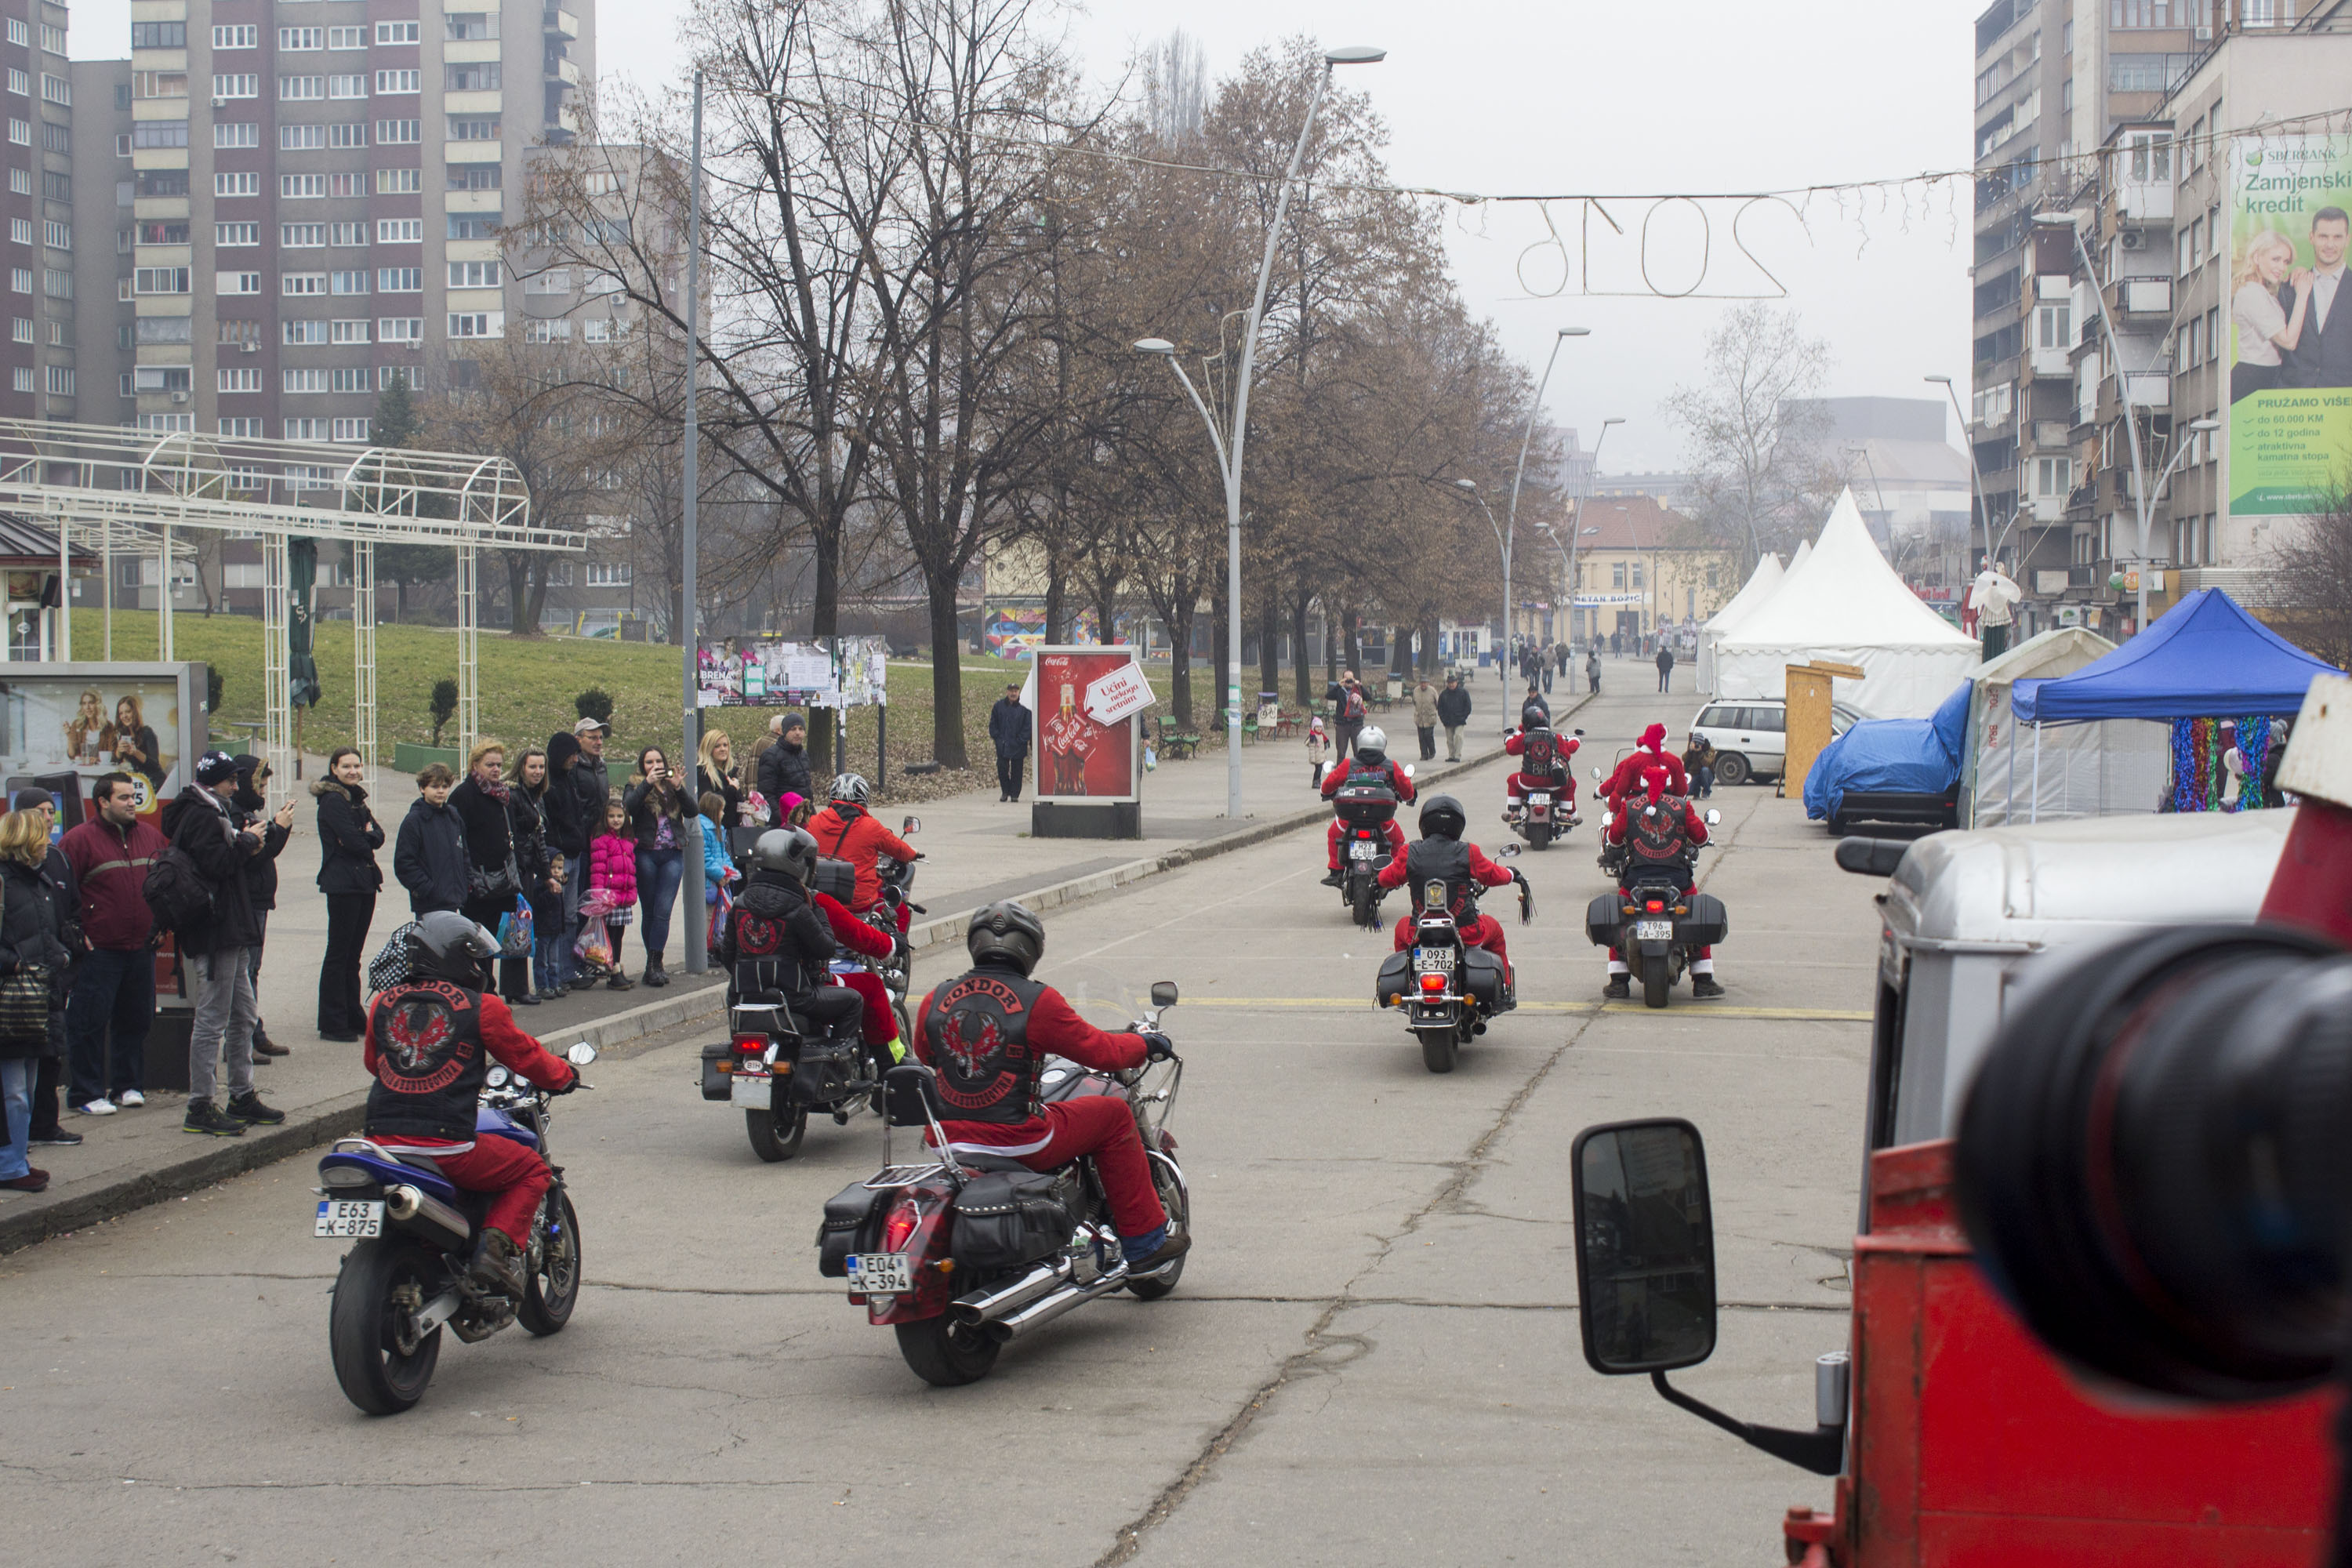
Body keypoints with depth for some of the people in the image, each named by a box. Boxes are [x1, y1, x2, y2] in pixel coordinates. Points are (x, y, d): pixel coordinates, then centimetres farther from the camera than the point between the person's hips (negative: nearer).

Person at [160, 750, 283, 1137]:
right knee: (212, 1020, -7)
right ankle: (200, 1108, -4)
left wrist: (247, 847, 3)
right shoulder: (200, 816, -14)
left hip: (230, 931, 11)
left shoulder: (215, 812, 18)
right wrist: (246, 843, -11)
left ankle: (243, 1097, 25)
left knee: (243, 1016, 17)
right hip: (213, 934, -11)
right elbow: (214, 864, -25)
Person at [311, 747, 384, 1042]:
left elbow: (378, 837, 7)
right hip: (343, 882, -9)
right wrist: (368, 844, 0)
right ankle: (332, 1025, -1)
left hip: (364, 883, 9)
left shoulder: (356, 800, 16)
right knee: (338, 953, -4)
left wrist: (366, 835, -13)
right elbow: (355, 842, -19)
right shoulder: (333, 801, -11)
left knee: (353, 954, 13)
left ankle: (354, 1017, 19)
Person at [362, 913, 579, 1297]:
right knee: (532, 1170, 14)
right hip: (448, 1148, -5)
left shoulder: (383, 1004, 10)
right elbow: (525, 1056, 9)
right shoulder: (481, 1009, -2)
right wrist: (564, 1077, 30)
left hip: (382, 1142, 5)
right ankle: (495, 1246, -6)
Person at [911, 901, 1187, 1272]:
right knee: (1113, 1115, 14)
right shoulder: (1037, 1001, -12)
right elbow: (1102, 1052, -4)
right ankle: (1144, 1244, 18)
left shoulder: (934, 1002, 1)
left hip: (948, 1140, 5)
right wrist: (1145, 1045, 16)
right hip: (1019, 1142, -5)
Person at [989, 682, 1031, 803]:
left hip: (1018, 746, -2)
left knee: (1016, 770, 3)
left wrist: (1021, 740, -9)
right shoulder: (999, 706, 3)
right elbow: (993, 724, 10)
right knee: (1002, 769, 2)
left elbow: (1027, 726, -3)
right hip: (1002, 746, 2)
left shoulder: (1024, 708, -4)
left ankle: (1015, 794, 12)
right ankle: (1005, 792, 17)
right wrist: (996, 737, 0)